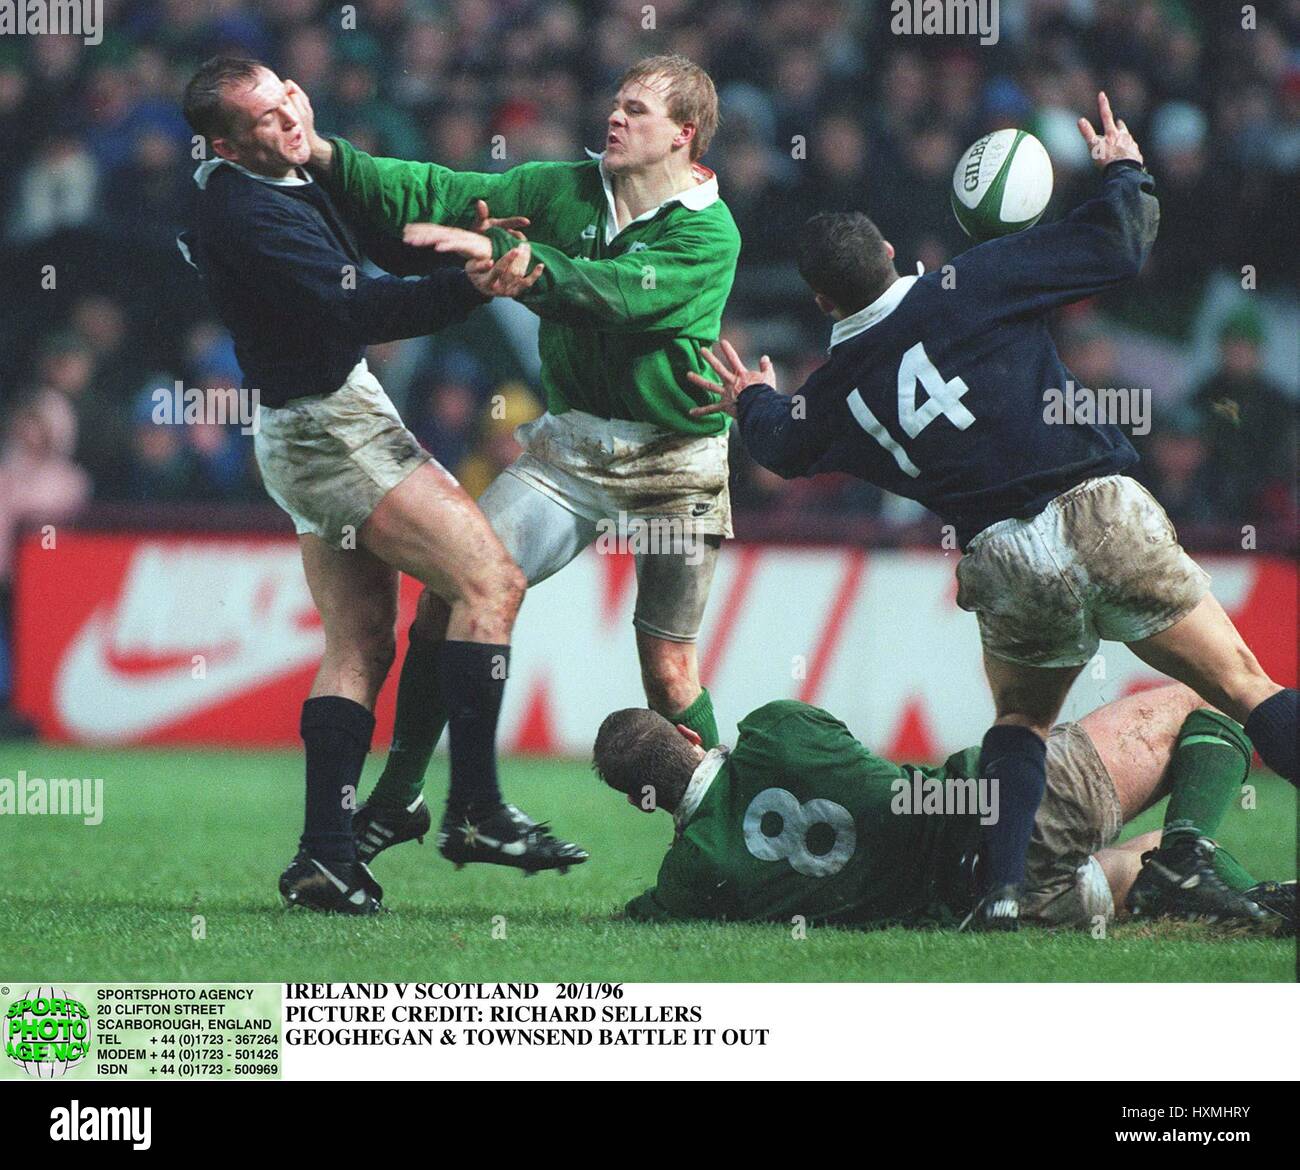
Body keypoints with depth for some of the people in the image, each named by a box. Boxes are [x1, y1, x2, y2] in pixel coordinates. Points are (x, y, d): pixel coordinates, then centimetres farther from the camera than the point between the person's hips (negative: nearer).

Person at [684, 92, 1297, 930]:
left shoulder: (833, 394, 12)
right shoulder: (972, 287, 0)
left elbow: (784, 446, 37)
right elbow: (1119, 249, 2)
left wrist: (754, 401, 60)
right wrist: (1126, 171, 22)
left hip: (1003, 564, 3)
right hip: (1098, 516, -3)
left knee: (1020, 721, 27)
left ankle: (1002, 893, 8)